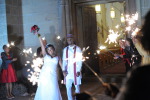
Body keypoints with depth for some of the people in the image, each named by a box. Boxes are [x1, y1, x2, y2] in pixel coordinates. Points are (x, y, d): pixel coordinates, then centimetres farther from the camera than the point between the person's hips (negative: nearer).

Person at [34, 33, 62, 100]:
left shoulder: (57, 58, 12)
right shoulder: (45, 56, 9)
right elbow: (42, 45, 0)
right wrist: (39, 36, -7)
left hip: (53, 76, 0)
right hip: (44, 75, 0)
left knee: (53, 91, -1)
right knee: (44, 90, 3)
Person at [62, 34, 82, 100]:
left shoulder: (77, 49, -1)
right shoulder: (65, 49, 9)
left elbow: (79, 60, -4)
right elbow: (64, 60, 7)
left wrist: (78, 71, -11)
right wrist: (63, 70, -4)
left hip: (75, 71, -3)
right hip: (68, 71, 3)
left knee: (77, 86, 4)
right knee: (68, 87, 4)